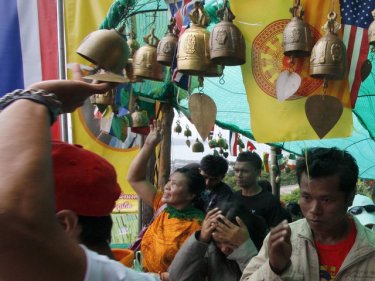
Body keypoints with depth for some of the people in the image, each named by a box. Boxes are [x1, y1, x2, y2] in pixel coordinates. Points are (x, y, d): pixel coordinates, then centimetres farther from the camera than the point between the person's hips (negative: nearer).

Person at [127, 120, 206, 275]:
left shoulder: (197, 224, -16)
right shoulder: (162, 205, 0)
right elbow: (134, 178, 4)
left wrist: (162, 276, -23)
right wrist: (149, 145, -3)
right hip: (146, 275, 5)